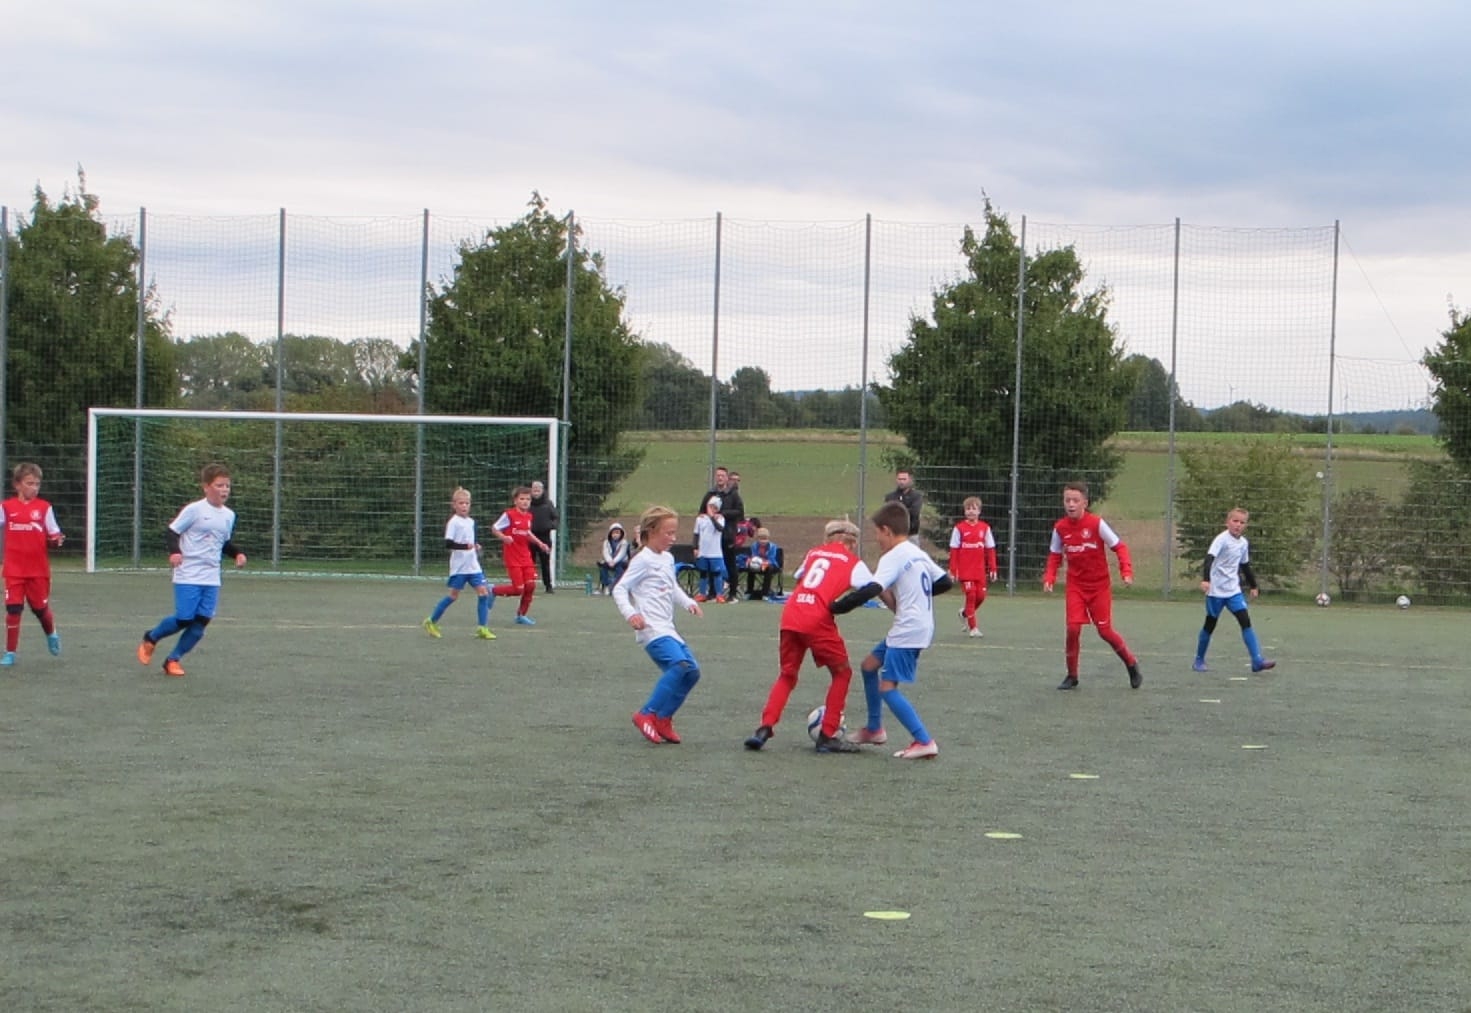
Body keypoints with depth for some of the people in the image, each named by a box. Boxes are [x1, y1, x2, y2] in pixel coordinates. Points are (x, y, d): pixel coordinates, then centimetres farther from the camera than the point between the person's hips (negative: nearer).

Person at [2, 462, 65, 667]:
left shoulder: (44, 507, -1)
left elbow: (53, 538, 1)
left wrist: (57, 541, -21)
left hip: (39, 569, 0)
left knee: (40, 608, 9)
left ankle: (52, 635, 40)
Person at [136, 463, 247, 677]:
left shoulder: (229, 515, 10)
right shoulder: (194, 510, -10)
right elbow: (172, 531, -7)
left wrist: (237, 554, 6)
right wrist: (174, 552, -23)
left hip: (211, 579, 6)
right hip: (188, 576, -6)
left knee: (201, 622, -1)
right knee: (184, 619, -8)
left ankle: (174, 659, 13)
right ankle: (150, 639, 20)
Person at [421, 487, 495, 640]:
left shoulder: (471, 522, 12)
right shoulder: (454, 522, -10)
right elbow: (448, 543, -19)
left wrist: (476, 547, 11)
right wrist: (465, 546, -30)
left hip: (473, 565, 6)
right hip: (459, 566, -6)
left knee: (483, 592, -4)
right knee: (453, 595, 0)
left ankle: (482, 628, -1)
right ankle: (431, 622, 16)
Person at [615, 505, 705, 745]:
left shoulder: (668, 559, 17)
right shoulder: (643, 560, -8)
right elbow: (619, 590, -10)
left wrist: (688, 603, 13)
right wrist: (630, 614, -25)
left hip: (667, 628, 9)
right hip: (651, 628, -9)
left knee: (692, 671, 4)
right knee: (679, 664, -26)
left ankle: (663, 719, 14)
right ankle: (647, 714, -16)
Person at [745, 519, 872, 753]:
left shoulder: (813, 553, 23)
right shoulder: (853, 562, 12)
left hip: (790, 617, 4)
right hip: (818, 620, -4)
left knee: (787, 675, 19)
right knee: (842, 672, 13)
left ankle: (765, 728, 3)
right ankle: (827, 736, 8)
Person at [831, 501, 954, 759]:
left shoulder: (893, 557, -14)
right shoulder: (919, 553, 14)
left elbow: (871, 590, -27)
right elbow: (944, 582, 19)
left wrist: (836, 607, -22)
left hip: (908, 630, -10)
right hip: (920, 625, 10)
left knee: (888, 688, -10)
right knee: (869, 665, 20)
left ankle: (924, 742, -13)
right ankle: (874, 729, 29)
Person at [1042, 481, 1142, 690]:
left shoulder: (1097, 523, -14)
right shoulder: (1060, 528, -4)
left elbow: (1119, 547, -9)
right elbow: (1055, 556, 8)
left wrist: (1126, 571, -21)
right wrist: (1049, 578, -7)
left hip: (1099, 585, -2)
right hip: (1076, 586, 2)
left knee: (1105, 630, -1)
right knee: (1073, 628, -10)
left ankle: (1132, 664, 22)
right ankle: (1072, 675, 5)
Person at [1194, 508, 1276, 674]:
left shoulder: (1243, 543, 8)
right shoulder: (1222, 539, -13)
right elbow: (1209, 558, -25)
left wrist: (1252, 585, 26)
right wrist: (1205, 579, -39)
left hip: (1234, 591, 5)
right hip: (1216, 591, -5)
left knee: (1246, 621, -8)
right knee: (1210, 624, 5)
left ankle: (1257, 660, -14)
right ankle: (1199, 660, 22)